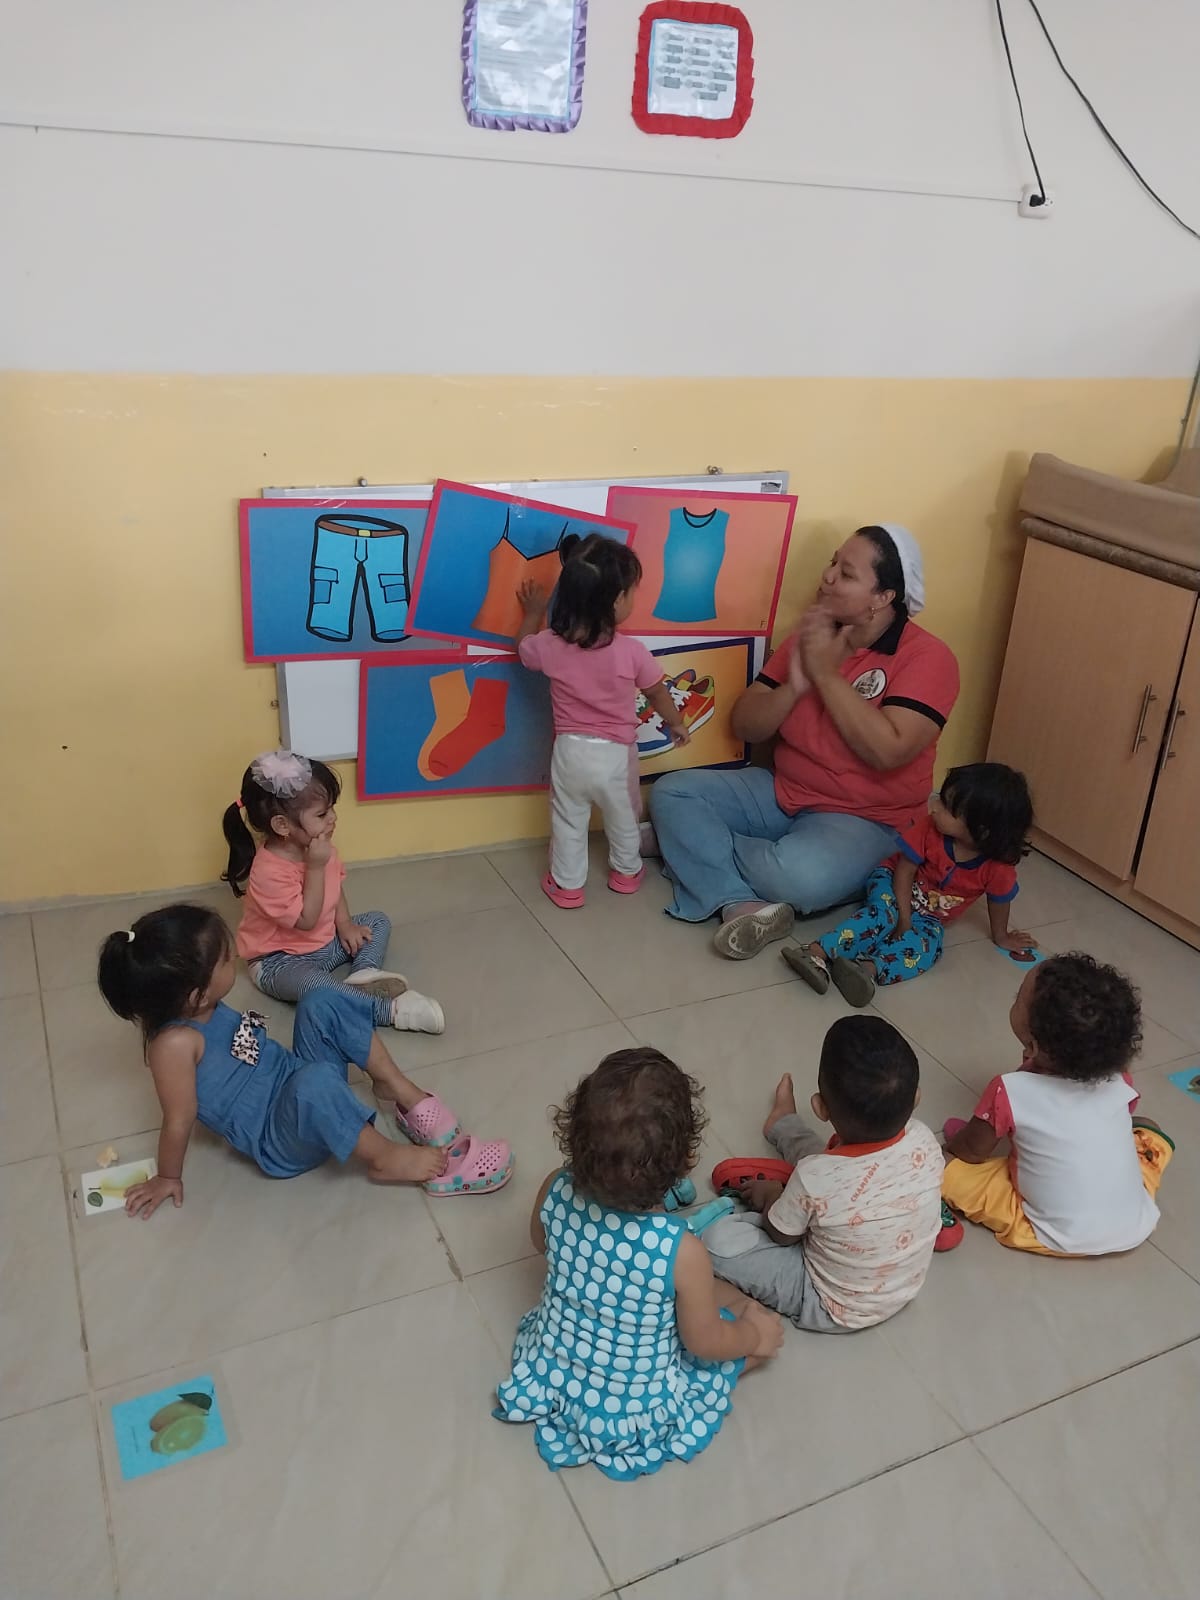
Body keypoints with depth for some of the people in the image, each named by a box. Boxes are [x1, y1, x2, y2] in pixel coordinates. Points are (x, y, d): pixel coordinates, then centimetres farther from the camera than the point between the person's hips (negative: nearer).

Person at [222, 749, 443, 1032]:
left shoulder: (317, 847, -5)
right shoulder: (269, 871, -31)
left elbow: (335, 887, 13)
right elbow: (306, 921, -28)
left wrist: (345, 924, -2)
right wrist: (315, 867, -32)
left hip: (326, 942, 9)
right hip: (279, 961, -9)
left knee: (377, 921, 7)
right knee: (312, 986, -38)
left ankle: (365, 972, -20)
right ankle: (392, 1010, -39)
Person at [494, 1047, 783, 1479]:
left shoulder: (556, 1192, -24)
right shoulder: (683, 1252, -36)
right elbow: (705, 1342, -18)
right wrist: (755, 1335, 2)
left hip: (550, 1375, 5)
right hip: (634, 1410, -4)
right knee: (761, 1326, 11)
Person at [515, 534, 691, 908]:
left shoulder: (550, 645, -16)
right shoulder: (632, 651, -21)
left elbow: (523, 648, 8)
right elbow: (658, 694, -5)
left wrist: (532, 613, 22)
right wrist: (676, 724, 14)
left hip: (571, 752, 1)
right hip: (616, 754, -1)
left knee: (568, 822, 20)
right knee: (623, 819, 25)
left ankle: (567, 885, 34)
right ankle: (627, 873, 45)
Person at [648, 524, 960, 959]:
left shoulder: (927, 657, -14)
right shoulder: (811, 637, 3)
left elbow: (887, 751, -27)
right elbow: (745, 727, 1)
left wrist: (826, 674, -22)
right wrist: (794, 685, -17)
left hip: (861, 819, -6)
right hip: (780, 793, 6)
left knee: (800, 875, -37)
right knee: (672, 792, -11)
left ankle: (699, 844, -9)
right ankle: (740, 903, -27)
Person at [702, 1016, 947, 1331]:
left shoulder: (815, 1179, -37)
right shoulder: (924, 1141, -24)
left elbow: (780, 1235, -15)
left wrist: (771, 1195, 6)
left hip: (836, 1311, -5)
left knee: (719, 1240, -7)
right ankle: (784, 1126, 46)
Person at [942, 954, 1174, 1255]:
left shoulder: (1011, 1092, -18)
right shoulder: (1119, 1080, -7)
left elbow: (971, 1151, -1)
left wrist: (954, 1144, 21)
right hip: (1136, 1227, 3)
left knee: (948, 1163, 2)